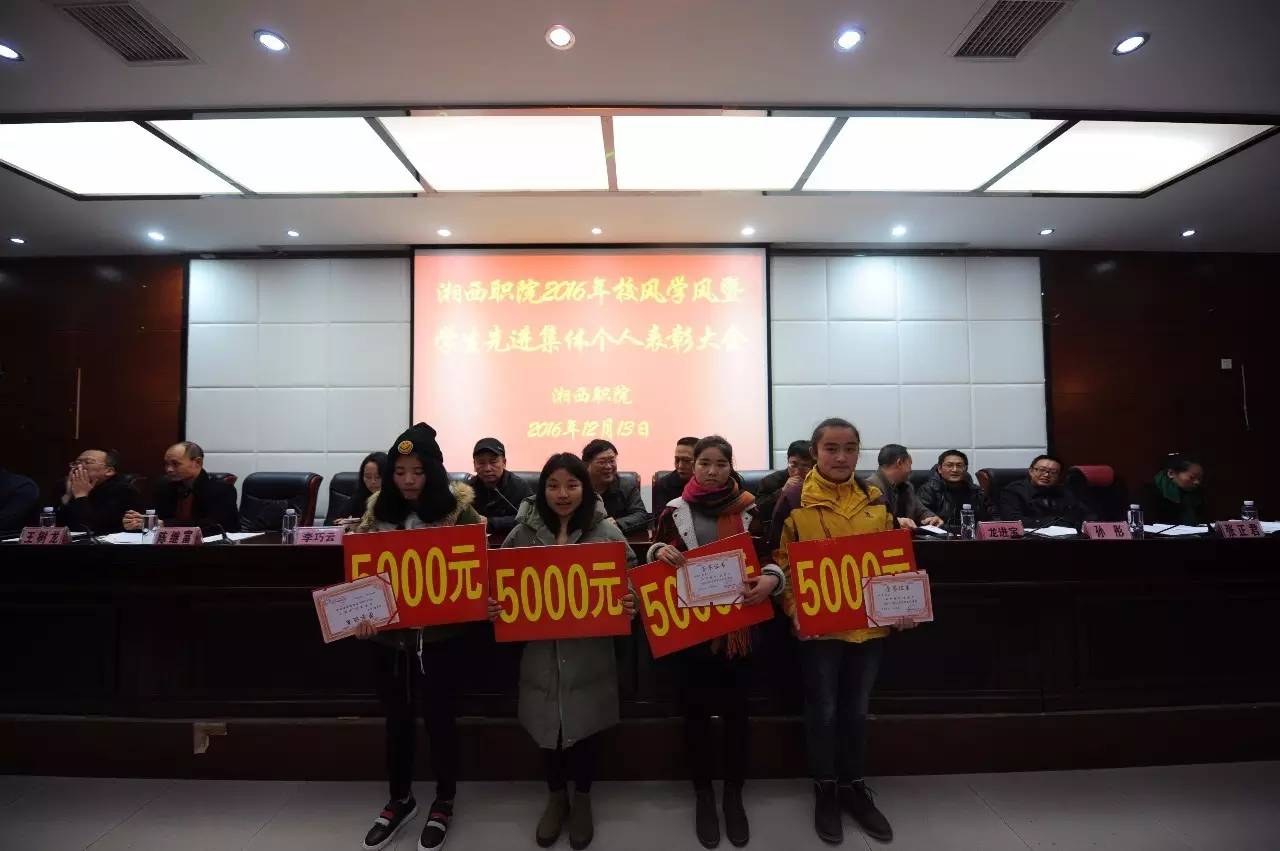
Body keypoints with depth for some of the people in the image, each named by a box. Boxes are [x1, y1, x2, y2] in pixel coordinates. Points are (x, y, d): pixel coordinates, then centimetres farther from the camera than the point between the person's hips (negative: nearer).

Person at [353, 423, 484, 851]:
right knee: (397, 719, 19)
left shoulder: (458, 510, -11)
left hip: (439, 634, -3)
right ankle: (399, 799, 42)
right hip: (389, 634, 3)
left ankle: (444, 802, 35)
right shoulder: (378, 512, 1)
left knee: (439, 717, 12)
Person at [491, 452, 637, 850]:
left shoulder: (607, 533, -8)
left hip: (589, 653, -1)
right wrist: (492, 606, -15)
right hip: (541, 651, 1)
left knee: (584, 727, 15)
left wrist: (631, 605, -22)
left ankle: (582, 800, 42)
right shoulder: (522, 534, -3)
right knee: (548, 728, 17)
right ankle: (556, 798, 44)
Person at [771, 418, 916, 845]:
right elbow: (781, 562, -5)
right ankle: (825, 790, 29)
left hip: (870, 622, 4)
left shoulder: (876, 498, 4)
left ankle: (854, 786, 35)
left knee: (857, 709, 16)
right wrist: (795, 609, -15)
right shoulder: (794, 499, -8)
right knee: (823, 709, 9)